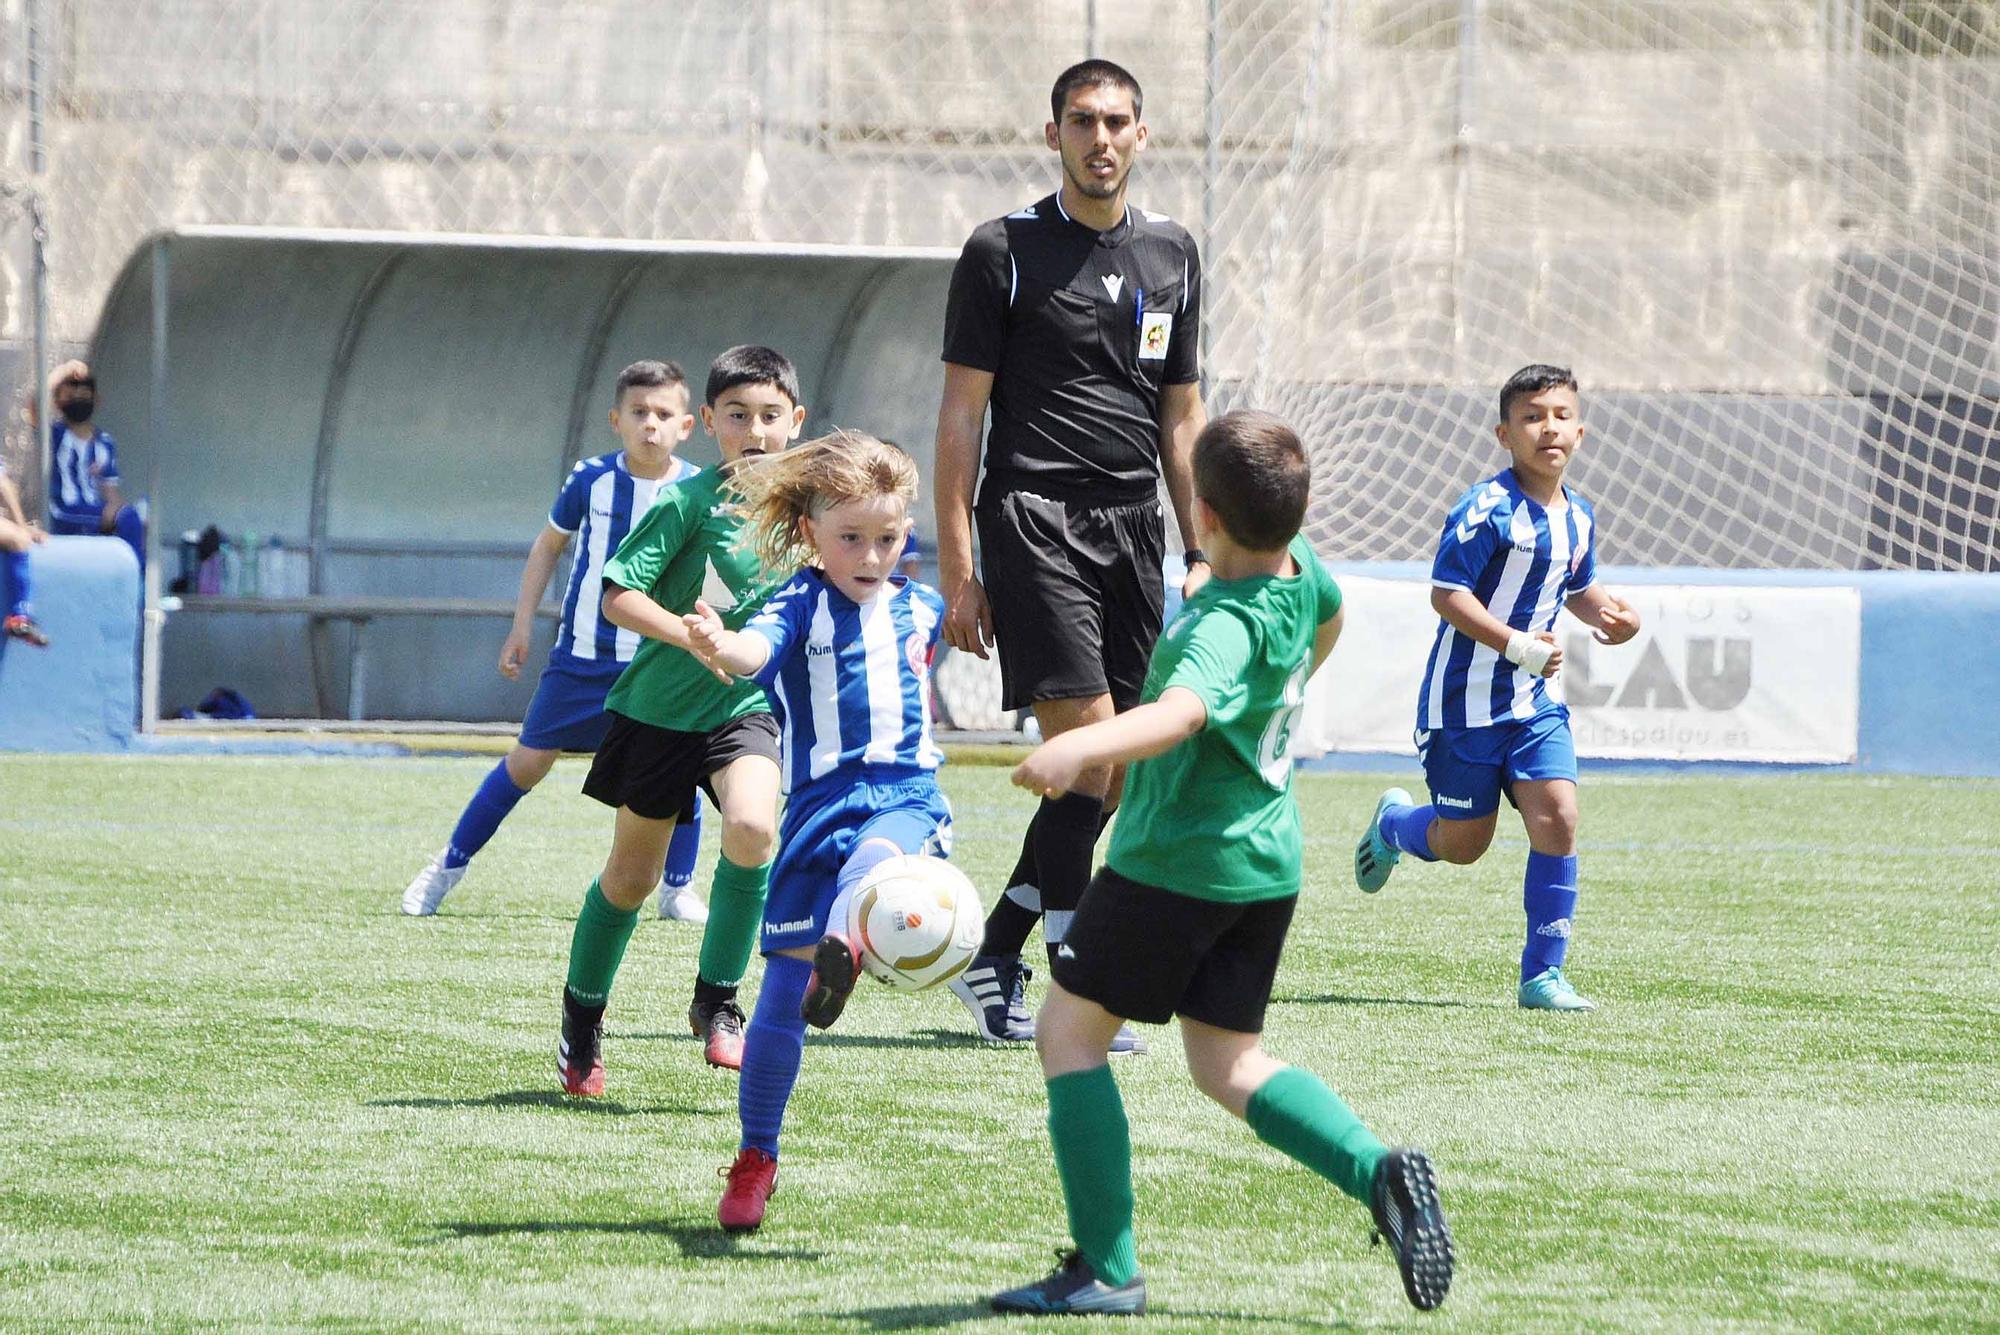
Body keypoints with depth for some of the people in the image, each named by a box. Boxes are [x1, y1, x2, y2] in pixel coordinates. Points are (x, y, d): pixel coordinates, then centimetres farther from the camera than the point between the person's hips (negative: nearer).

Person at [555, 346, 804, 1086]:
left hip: (746, 707, 2)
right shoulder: (690, 502, -14)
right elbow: (618, 596, -19)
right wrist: (698, 640, -29)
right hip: (658, 708, -2)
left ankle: (716, 1000, -9)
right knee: (631, 876, 9)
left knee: (752, 828, -26)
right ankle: (582, 1015, 32)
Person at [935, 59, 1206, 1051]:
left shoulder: (1171, 254, 14)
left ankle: (993, 962, 15)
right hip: (1032, 517, -6)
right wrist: (956, 571, -8)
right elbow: (962, 413, -2)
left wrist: (1203, 552, 13)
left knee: (1109, 780, 3)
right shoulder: (1003, 250, -1)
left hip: (1133, 525, 6)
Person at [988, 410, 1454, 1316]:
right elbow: (1328, 615, 27)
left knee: (1069, 1029, 3)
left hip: (1176, 861, -9)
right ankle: (1378, 1172, -5)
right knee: (1227, 1063, 16)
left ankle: (1104, 1269, -1)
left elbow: (1182, 710, -47)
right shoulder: (1297, 569, 1)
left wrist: (1079, 747, -62)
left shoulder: (1228, 626, -27)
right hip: (1267, 859, 9)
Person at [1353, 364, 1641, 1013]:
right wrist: (1517, 645, -26)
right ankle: (1393, 823, 40)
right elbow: (1445, 592, -19)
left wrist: (1608, 612, 2)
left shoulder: (1578, 518, 7)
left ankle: (1542, 974, -3)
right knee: (1463, 843, 3)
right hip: (1467, 699, -6)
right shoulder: (1487, 510, -17)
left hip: (1534, 703, 6)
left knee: (1557, 818, -10)